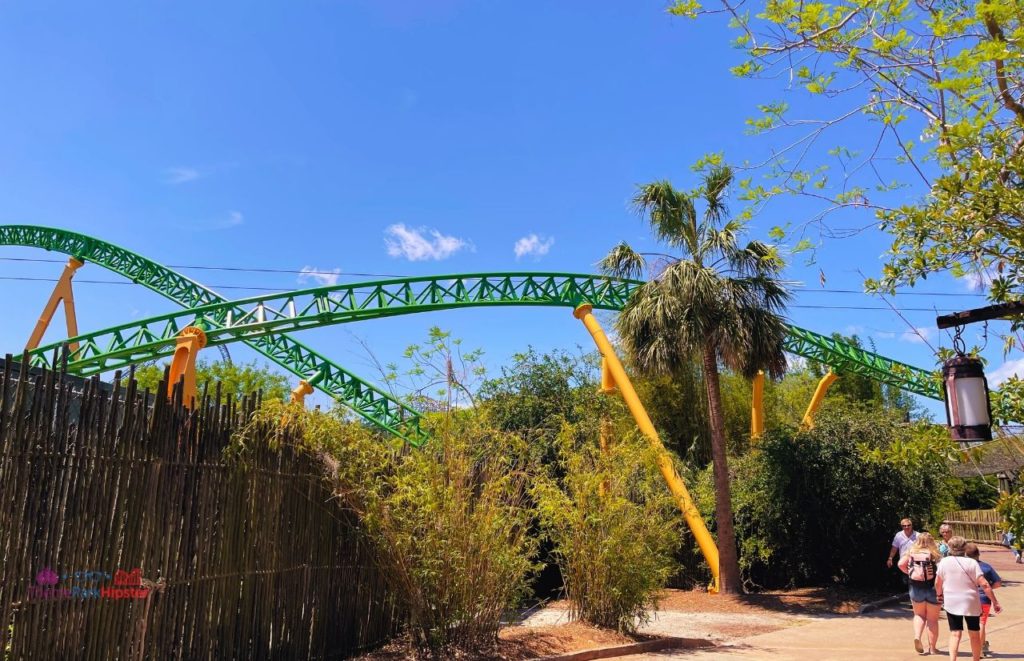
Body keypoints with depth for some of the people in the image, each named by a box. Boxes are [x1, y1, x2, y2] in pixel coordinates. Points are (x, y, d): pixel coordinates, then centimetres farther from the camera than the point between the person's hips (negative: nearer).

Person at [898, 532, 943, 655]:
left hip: (916, 588, 2)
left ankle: (917, 636, -5)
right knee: (932, 619, 12)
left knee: (919, 615, 20)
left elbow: (901, 564, -10)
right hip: (932, 588, -2)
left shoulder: (911, 552, -2)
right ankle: (932, 647, 17)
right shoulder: (934, 554, -8)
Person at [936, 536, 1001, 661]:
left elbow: (937, 582, 7)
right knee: (974, 634, 17)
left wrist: (939, 594, 25)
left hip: (952, 603, 1)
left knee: (955, 634, 1)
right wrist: (995, 602, -8)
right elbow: (984, 584, -14)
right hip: (971, 604, 0)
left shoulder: (944, 561, -3)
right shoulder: (972, 563, -9)